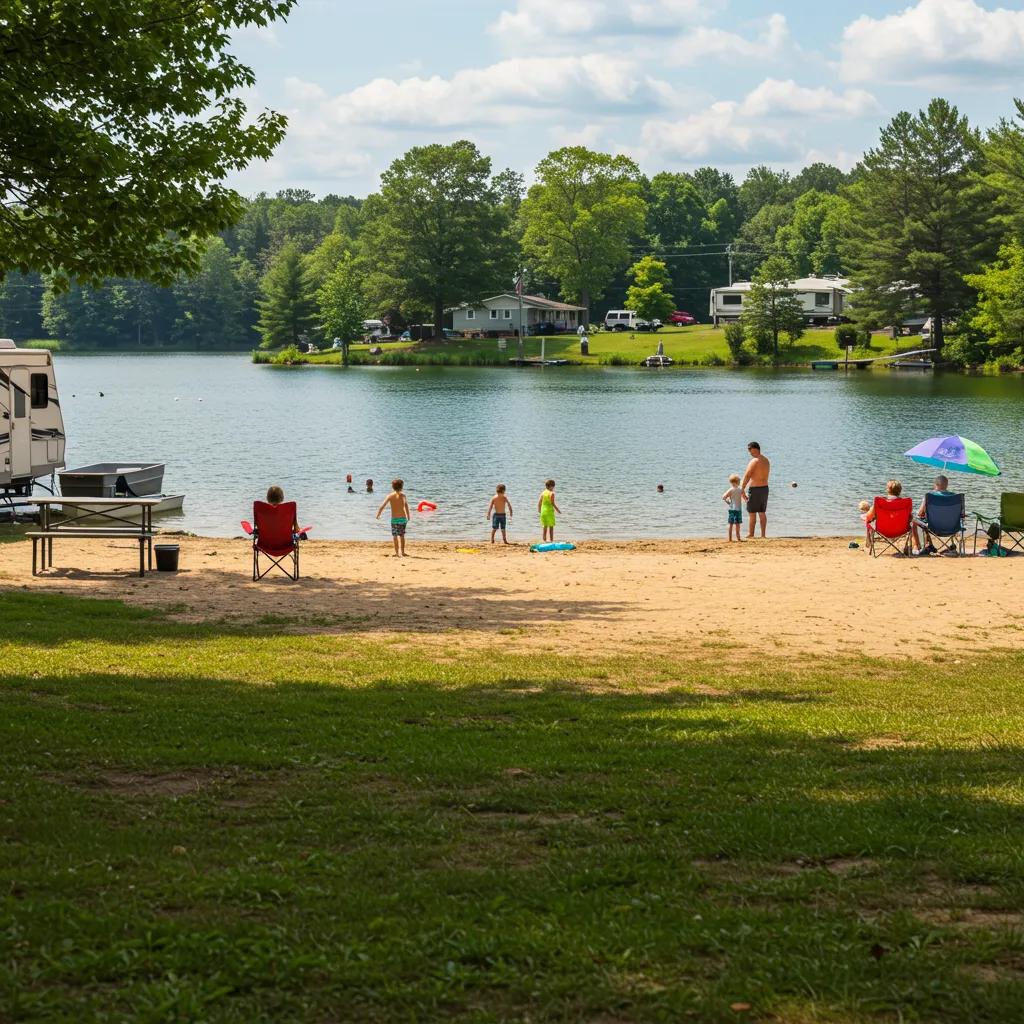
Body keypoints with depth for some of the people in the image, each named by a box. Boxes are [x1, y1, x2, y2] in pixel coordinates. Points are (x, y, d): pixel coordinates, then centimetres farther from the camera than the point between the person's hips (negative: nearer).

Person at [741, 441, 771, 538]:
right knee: (762, 513, 12)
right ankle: (763, 534, 12)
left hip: (754, 489, -8)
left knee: (752, 513, 1)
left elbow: (746, 477, -17)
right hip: (765, 488, 8)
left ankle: (751, 534, 6)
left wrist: (742, 490, -12)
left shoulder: (754, 461, -16)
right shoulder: (766, 461, 10)